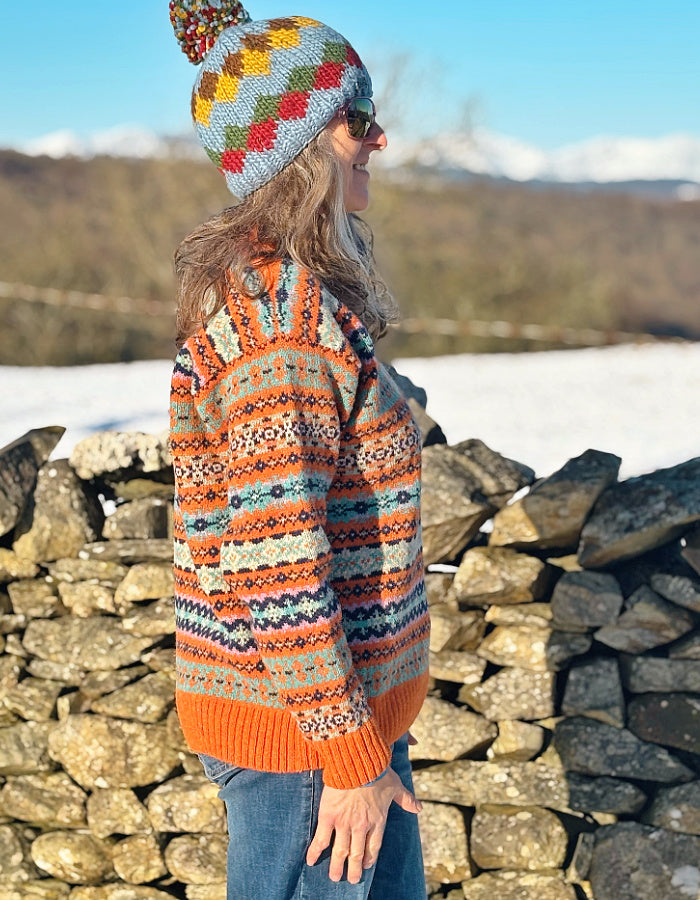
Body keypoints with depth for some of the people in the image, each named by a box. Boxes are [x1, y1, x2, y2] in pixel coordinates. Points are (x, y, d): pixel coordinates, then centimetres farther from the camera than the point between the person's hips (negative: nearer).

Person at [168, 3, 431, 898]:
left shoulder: (291, 287, 9)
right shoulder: (280, 309, -22)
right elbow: (274, 561, -26)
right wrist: (351, 751, -20)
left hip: (352, 696, 10)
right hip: (300, 724, -10)